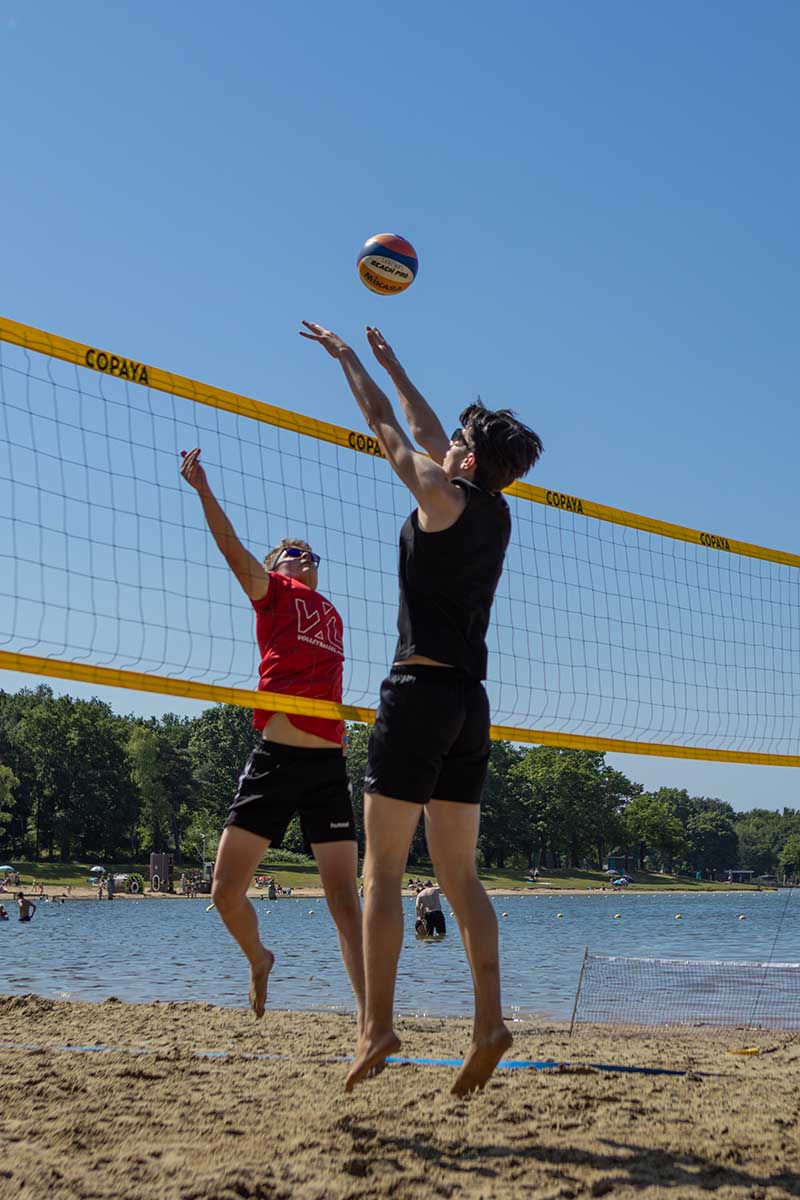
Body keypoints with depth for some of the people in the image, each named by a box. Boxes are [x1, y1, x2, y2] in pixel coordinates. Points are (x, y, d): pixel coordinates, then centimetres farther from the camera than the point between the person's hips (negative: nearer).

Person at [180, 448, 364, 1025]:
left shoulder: (331, 613, 21)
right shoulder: (274, 591, 8)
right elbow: (233, 548, -8)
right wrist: (202, 487, -17)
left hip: (328, 765, 3)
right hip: (275, 757, -3)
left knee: (344, 898, -3)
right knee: (226, 890, 0)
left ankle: (371, 1015, -4)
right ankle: (259, 960, 30)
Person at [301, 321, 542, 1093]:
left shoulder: (445, 496, -5)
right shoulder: (496, 515, 14)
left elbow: (383, 425, 6)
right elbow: (428, 433, 27)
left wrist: (346, 358, 21)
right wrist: (391, 365, 37)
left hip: (421, 690, -7)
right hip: (469, 702, 7)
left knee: (383, 870, -5)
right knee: (459, 875, 8)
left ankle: (377, 1025, -6)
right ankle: (489, 1023, 3)